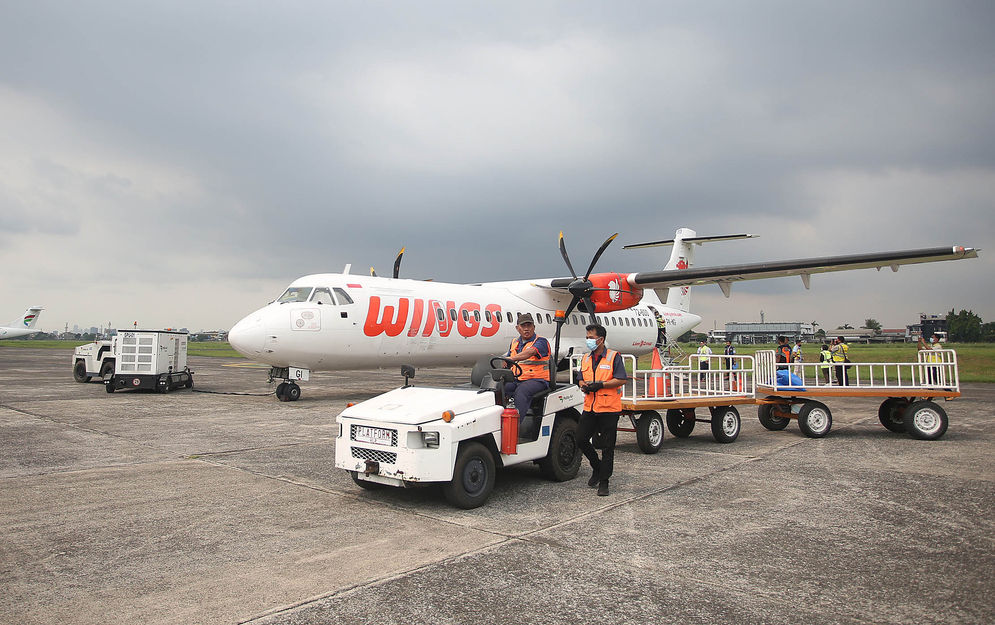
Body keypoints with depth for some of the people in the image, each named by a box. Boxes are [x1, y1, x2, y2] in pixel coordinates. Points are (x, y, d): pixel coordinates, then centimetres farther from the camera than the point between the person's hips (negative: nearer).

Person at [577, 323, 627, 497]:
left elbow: (622, 380, -11)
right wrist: (584, 386, -3)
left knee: (607, 446, 1)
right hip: (589, 408, 6)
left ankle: (604, 482, 10)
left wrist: (600, 384, -17)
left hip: (609, 409, -6)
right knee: (580, 438, 2)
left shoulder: (614, 357, -5)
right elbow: (582, 379, 20)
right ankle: (597, 467, 25)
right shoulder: (586, 359, 14)